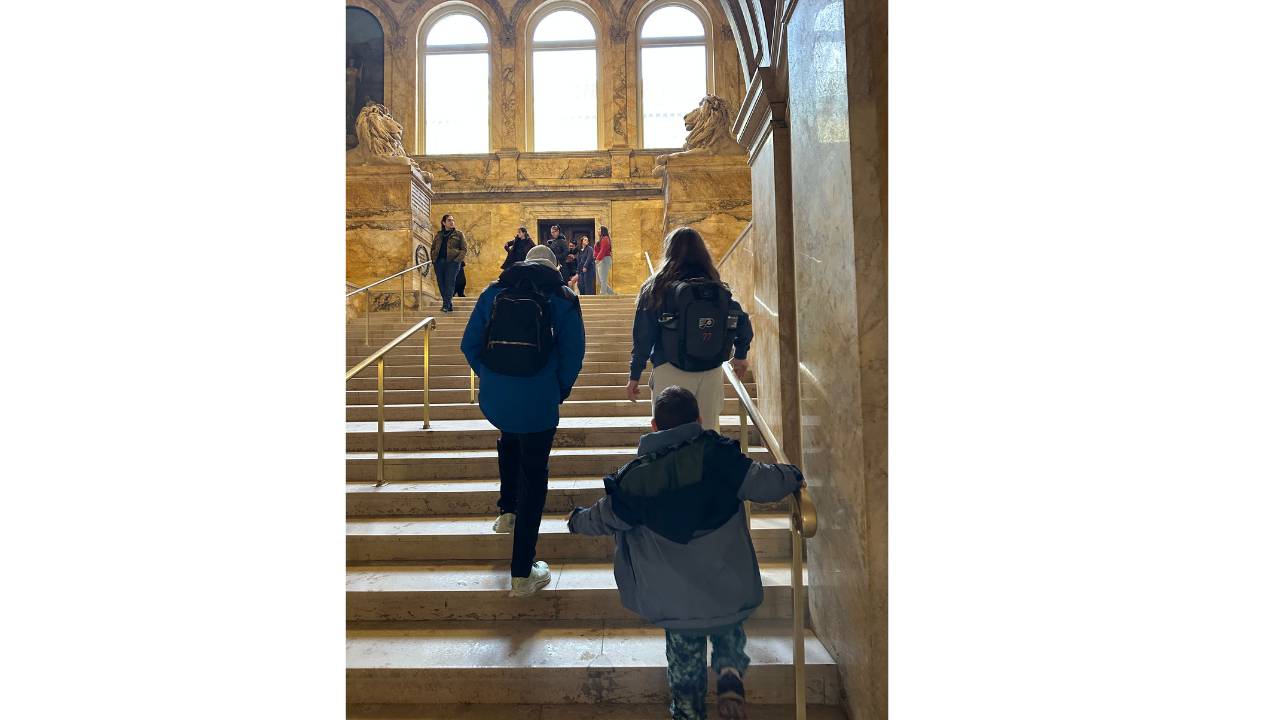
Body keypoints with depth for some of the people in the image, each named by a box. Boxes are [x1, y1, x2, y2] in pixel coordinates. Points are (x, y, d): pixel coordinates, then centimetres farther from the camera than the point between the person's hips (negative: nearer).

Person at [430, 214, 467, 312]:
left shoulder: (458, 234, 7)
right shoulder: (438, 235, 18)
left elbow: (464, 249, 1)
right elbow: (433, 248, 23)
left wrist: (457, 260, -11)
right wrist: (433, 259, 8)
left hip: (452, 262, -4)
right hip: (439, 262, 4)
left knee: (449, 282, -11)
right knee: (441, 283, 2)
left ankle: (447, 305, -13)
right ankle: (449, 304, 10)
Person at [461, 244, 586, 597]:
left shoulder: (493, 292, 7)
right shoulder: (562, 299, -1)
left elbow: (469, 345, 6)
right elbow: (573, 352, -8)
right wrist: (560, 391, 7)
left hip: (493, 399, 3)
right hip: (538, 402, -3)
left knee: (509, 441, 37)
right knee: (533, 477, 8)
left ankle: (507, 511, 48)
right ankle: (522, 574, 12)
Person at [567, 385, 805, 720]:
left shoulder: (637, 474, -8)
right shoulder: (716, 453, -14)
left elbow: (606, 517, 4)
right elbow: (762, 483, -15)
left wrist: (578, 520, 26)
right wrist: (793, 478, 6)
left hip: (675, 598, 1)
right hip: (729, 588, 0)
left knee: (684, 653, 22)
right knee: (729, 634, 25)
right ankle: (730, 674, 1)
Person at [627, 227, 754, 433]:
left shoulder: (655, 287, -4)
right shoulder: (718, 289, 4)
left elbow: (643, 336, -5)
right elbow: (743, 321, 4)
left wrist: (635, 375, 2)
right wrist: (740, 356, 19)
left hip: (670, 373, -3)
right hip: (711, 372, 3)